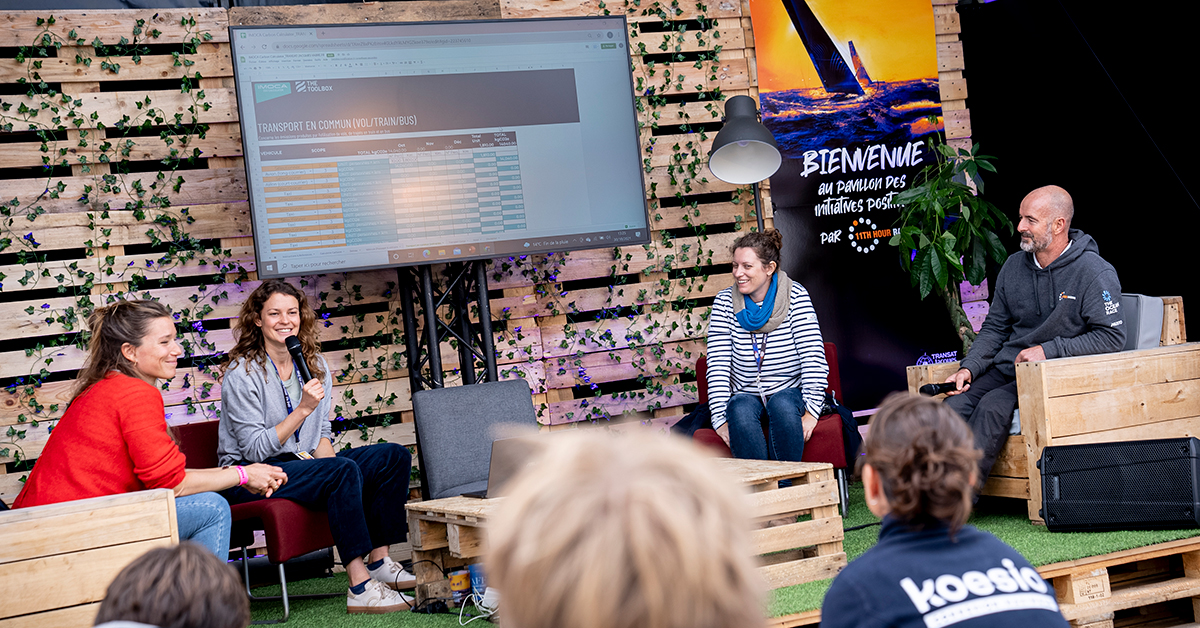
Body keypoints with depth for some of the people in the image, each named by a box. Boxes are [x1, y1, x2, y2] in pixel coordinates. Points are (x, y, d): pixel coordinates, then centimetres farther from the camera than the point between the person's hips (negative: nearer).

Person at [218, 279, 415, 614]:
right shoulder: (242, 373, -13)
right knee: (344, 471, -32)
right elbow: (256, 450, -18)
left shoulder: (315, 365, 8)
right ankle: (360, 588, -34)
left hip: (303, 463, 8)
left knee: (394, 456, -4)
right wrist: (303, 409, -25)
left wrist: (328, 462, -9)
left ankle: (378, 561, -6)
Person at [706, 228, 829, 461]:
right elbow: (718, 365, -7)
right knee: (741, 411, -32)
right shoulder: (725, 302, -3)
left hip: (789, 392, -1)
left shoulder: (795, 296, -7)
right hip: (745, 395, 1)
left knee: (783, 405, -33)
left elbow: (813, 356, -12)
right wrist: (720, 419, -17)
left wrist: (812, 411, -22)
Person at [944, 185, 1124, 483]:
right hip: (1006, 368, 6)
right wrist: (969, 368, 0)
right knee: (956, 404, -22)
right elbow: (994, 327, 18)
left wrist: (1048, 350, -16)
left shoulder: (1096, 273, -8)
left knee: (994, 405, -32)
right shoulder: (1013, 266, 11)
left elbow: (1112, 337, -11)